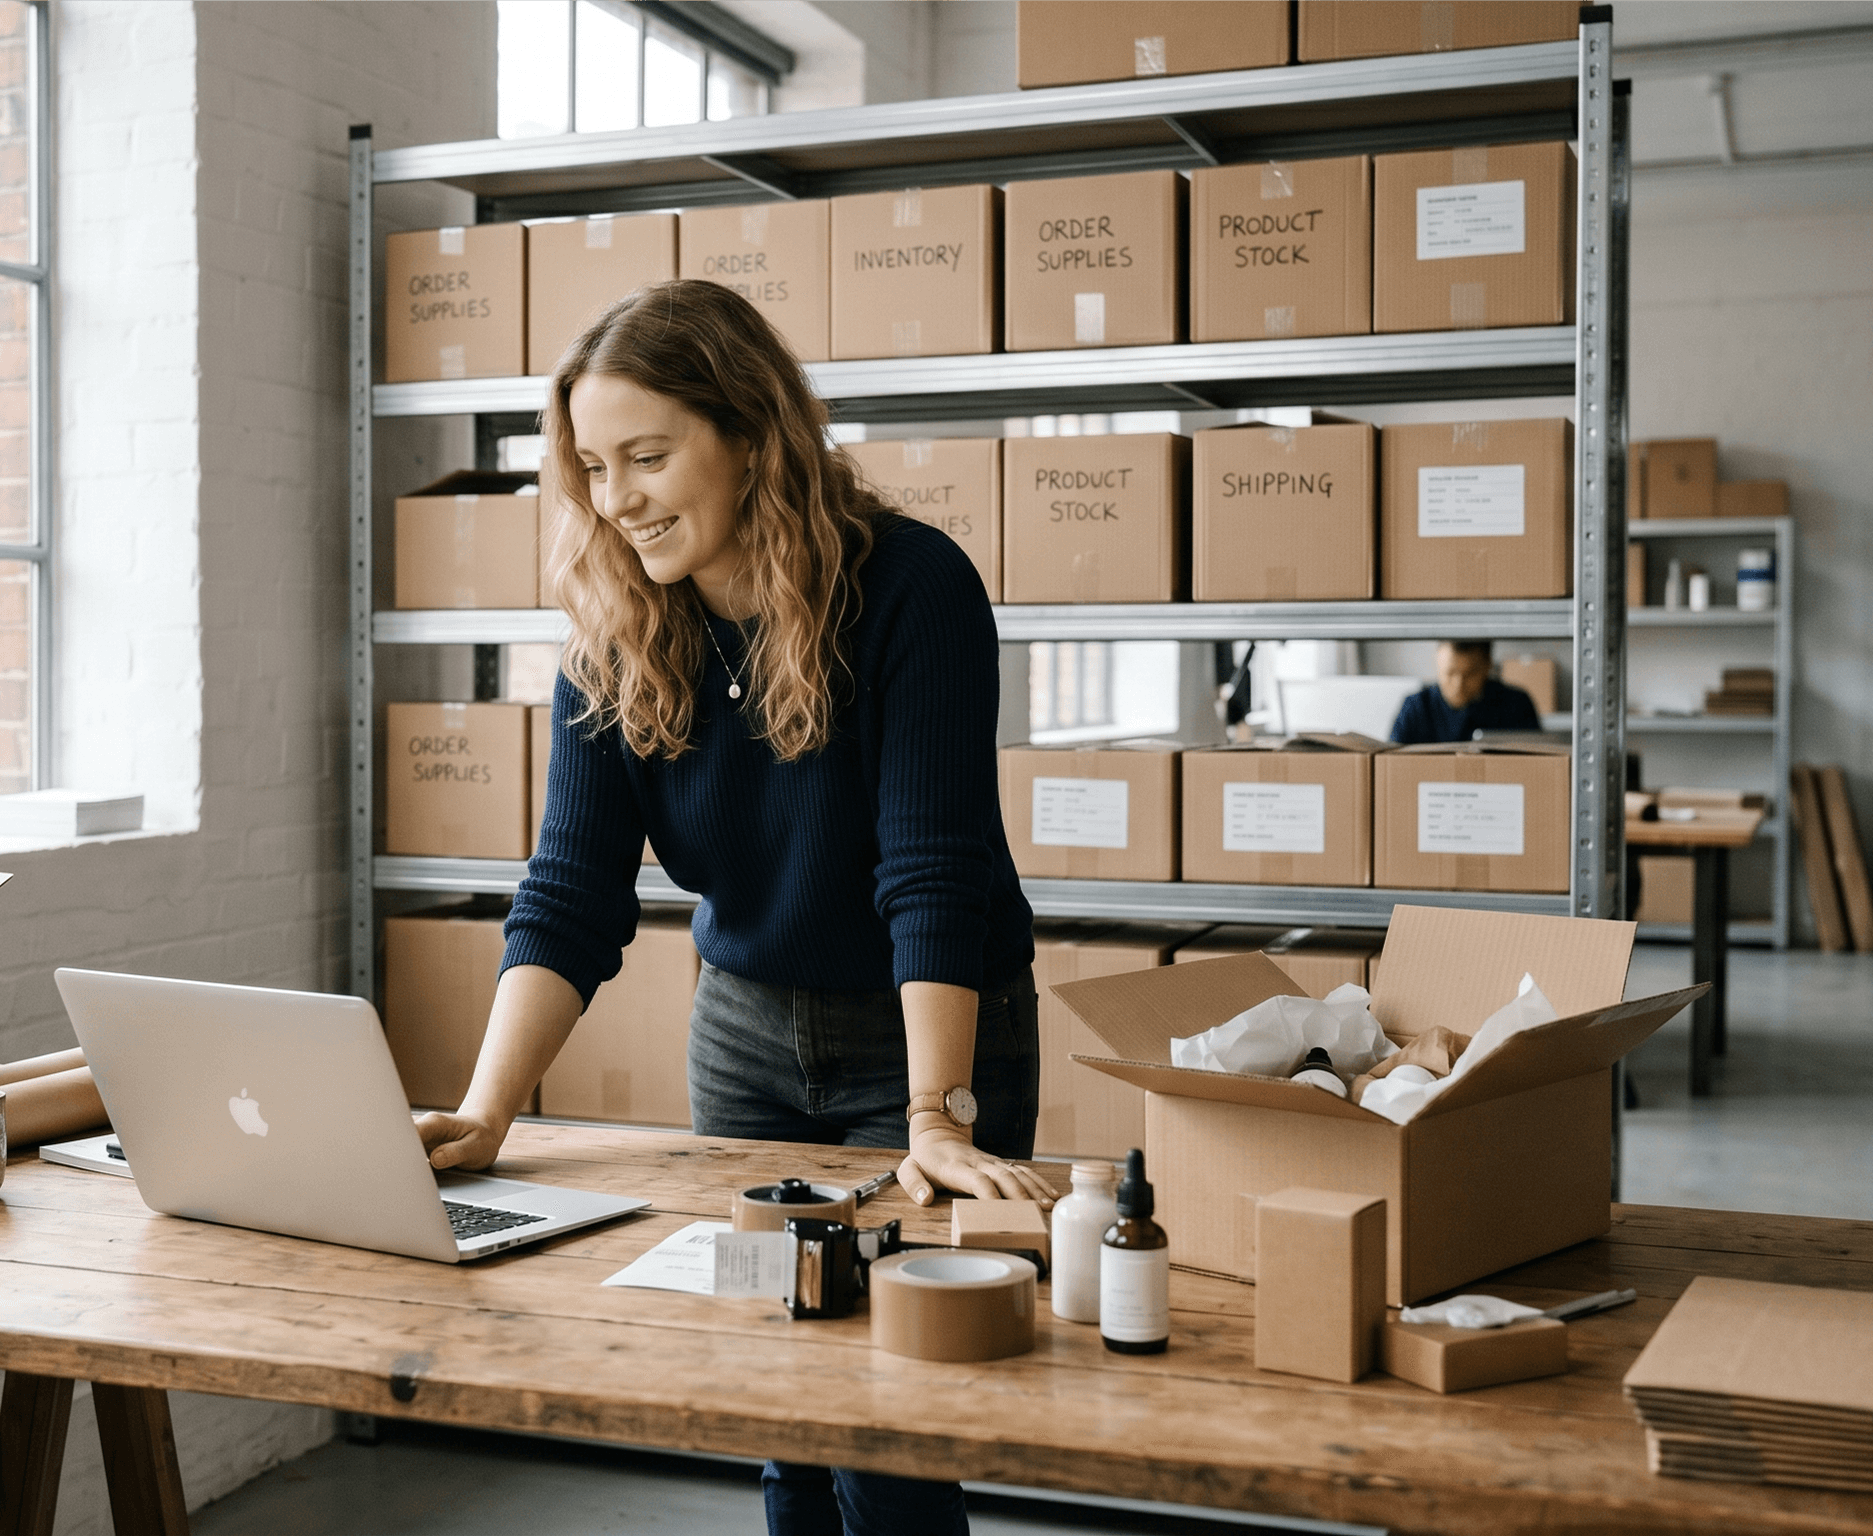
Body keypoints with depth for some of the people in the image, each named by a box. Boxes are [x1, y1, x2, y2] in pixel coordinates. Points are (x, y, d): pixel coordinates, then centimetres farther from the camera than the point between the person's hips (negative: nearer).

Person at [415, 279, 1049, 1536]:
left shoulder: (911, 586, -22)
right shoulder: (617, 636, -9)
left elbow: (933, 869, -27)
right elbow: (574, 893, -14)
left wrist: (936, 1119, -33)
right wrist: (485, 1115, -26)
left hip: (933, 1034, -4)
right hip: (748, 1031, 5)